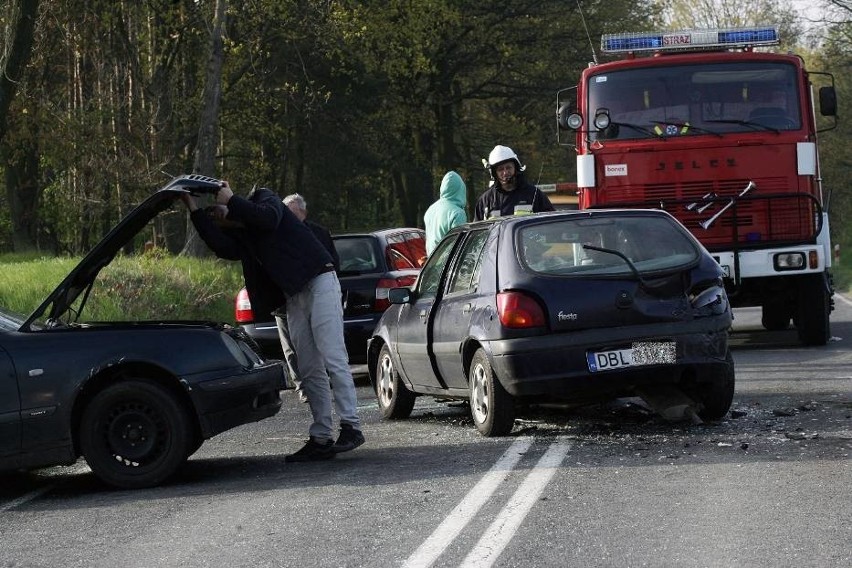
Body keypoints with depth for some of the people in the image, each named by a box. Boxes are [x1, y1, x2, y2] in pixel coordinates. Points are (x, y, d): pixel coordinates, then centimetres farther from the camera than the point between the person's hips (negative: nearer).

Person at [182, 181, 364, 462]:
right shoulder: (238, 235, 15)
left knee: (333, 359, -13)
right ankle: (321, 439, 2)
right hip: (293, 297, 8)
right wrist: (195, 211, -11)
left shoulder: (265, 198, 2)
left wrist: (231, 201, -17)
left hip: (319, 282, -8)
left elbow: (268, 218, -22)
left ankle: (350, 426, -15)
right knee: (309, 372, 3)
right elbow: (221, 247, -9)